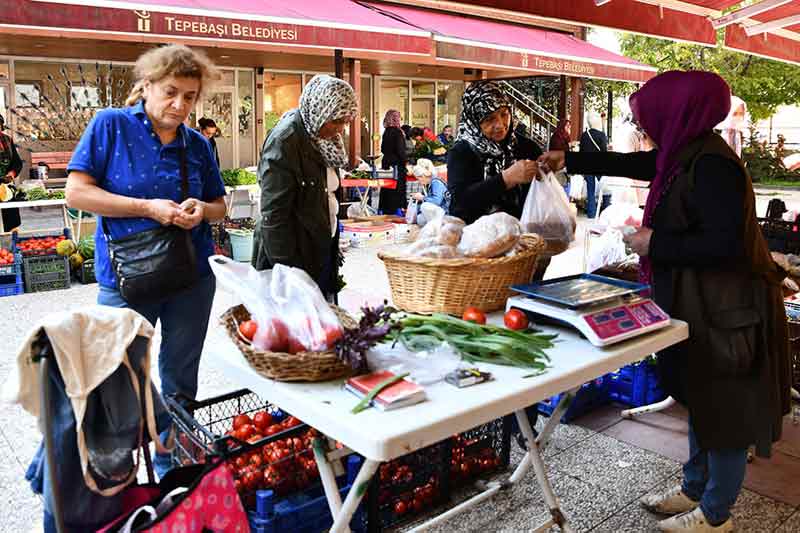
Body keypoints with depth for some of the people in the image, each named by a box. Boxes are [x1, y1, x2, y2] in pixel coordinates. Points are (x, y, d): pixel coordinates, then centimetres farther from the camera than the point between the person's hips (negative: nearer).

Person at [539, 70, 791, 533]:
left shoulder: (711, 164, -23)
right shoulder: (686, 152, 5)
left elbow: (725, 243, -29)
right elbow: (632, 163, 20)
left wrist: (654, 243, -18)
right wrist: (569, 161, 25)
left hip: (726, 309, -9)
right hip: (698, 303, 9)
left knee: (724, 410, 7)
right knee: (701, 399, 20)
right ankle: (695, 489, 38)